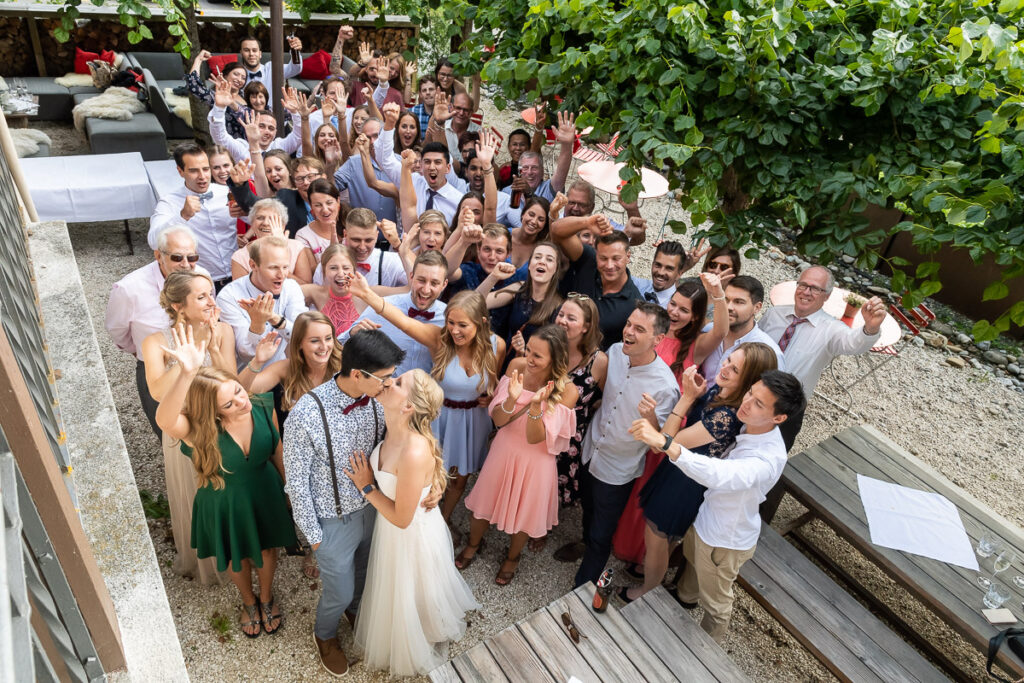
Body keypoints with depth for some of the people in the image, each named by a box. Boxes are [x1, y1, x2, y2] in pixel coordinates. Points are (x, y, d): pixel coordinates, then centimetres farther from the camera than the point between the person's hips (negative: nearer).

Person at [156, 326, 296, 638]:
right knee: (236, 558, 26)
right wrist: (187, 373, -74)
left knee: (266, 550, 26)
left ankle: (267, 598, 60)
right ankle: (248, 601, 61)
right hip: (225, 504, -1)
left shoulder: (262, 407, -26)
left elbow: (277, 450, -8)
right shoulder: (199, 430, -34)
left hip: (264, 493, 2)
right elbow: (164, 419, -59)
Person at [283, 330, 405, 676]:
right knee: (340, 592, 18)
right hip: (335, 521, -4)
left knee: (365, 574, 30)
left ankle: (358, 608, 65)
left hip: (372, 507, 5)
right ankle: (325, 635, 54)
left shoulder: (377, 398, -18)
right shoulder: (305, 416, -33)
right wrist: (313, 535, -8)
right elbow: (297, 482, -19)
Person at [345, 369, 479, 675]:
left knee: (412, 599, 23)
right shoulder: (394, 432, -13)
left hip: (413, 536, -8)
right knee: (396, 592, 34)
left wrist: (366, 486, -20)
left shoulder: (415, 452, -40)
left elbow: (402, 518, -27)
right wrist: (368, 477, -6)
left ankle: (416, 653, 54)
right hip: (391, 530, 8)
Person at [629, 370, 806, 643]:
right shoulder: (747, 425, -17)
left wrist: (664, 442, -67)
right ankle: (686, 595, 69)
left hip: (725, 539, -7)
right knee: (693, 559, 37)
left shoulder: (768, 459, -41)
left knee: (714, 600, 22)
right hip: (706, 516, 7)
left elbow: (717, 474, -58)